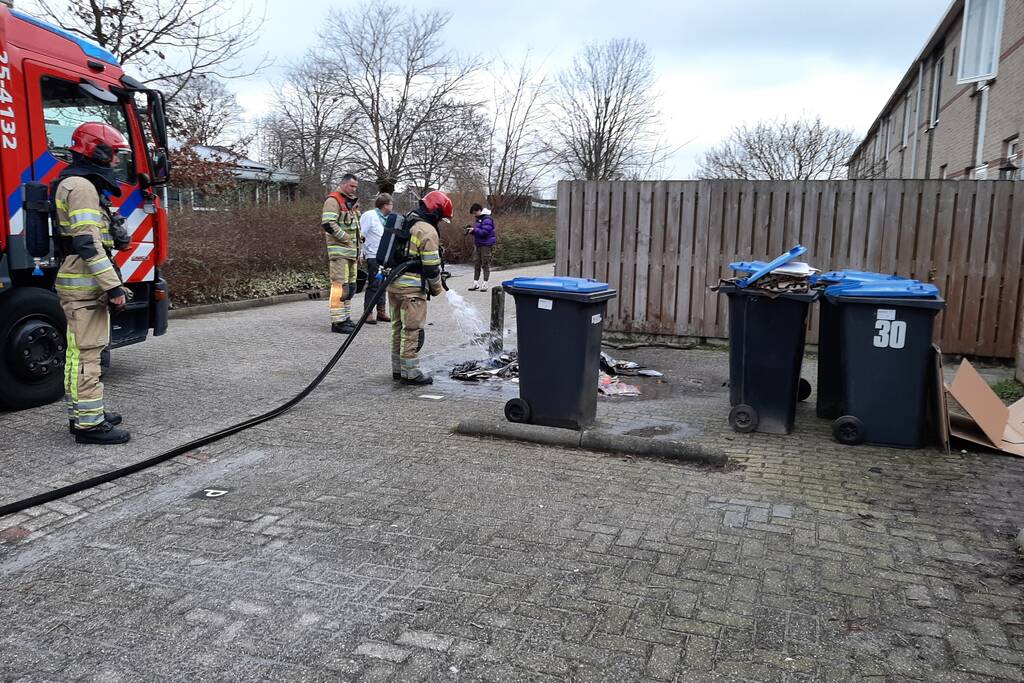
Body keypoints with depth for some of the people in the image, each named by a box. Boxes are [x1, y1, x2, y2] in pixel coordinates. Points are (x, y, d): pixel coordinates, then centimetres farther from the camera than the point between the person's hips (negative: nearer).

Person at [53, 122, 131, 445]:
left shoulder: (84, 185, 21)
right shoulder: (80, 186, -12)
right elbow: (87, 243, -21)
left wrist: (109, 283, 25)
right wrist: (113, 285, -23)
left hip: (85, 285, 11)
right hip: (84, 287, -11)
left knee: (81, 352, 15)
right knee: (86, 354, -9)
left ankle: (83, 414, 24)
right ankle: (89, 423, -6)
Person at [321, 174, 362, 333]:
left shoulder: (352, 203, 22)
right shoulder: (333, 200, -7)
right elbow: (328, 224, -20)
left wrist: (358, 251, 20)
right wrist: (346, 238, -15)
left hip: (352, 251, 9)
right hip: (339, 251, -9)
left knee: (351, 286, 12)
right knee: (340, 285, -13)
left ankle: (346, 317, 20)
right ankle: (337, 321, -12)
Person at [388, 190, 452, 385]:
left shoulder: (404, 223, 15)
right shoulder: (428, 231, -14)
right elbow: (431, 266, -14)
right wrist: (438, 289, 0)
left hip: (393, 283, 9)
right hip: (412, 288, -9)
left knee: (398, 328, 16)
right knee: (412, 331, -3)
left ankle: (398, 369, 24)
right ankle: (410, 372, 2)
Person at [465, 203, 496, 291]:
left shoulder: (487, 219, -14)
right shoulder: (479, 219, 15)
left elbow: (485, 232, -22)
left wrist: (474, 230, -17)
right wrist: (472, 229, 6)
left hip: (486, 245, -9)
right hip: (479, 244, 9)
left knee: (485, 264, -3)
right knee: (476, 263, 9)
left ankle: (485, 284, 3)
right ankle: (476, 283, 15)